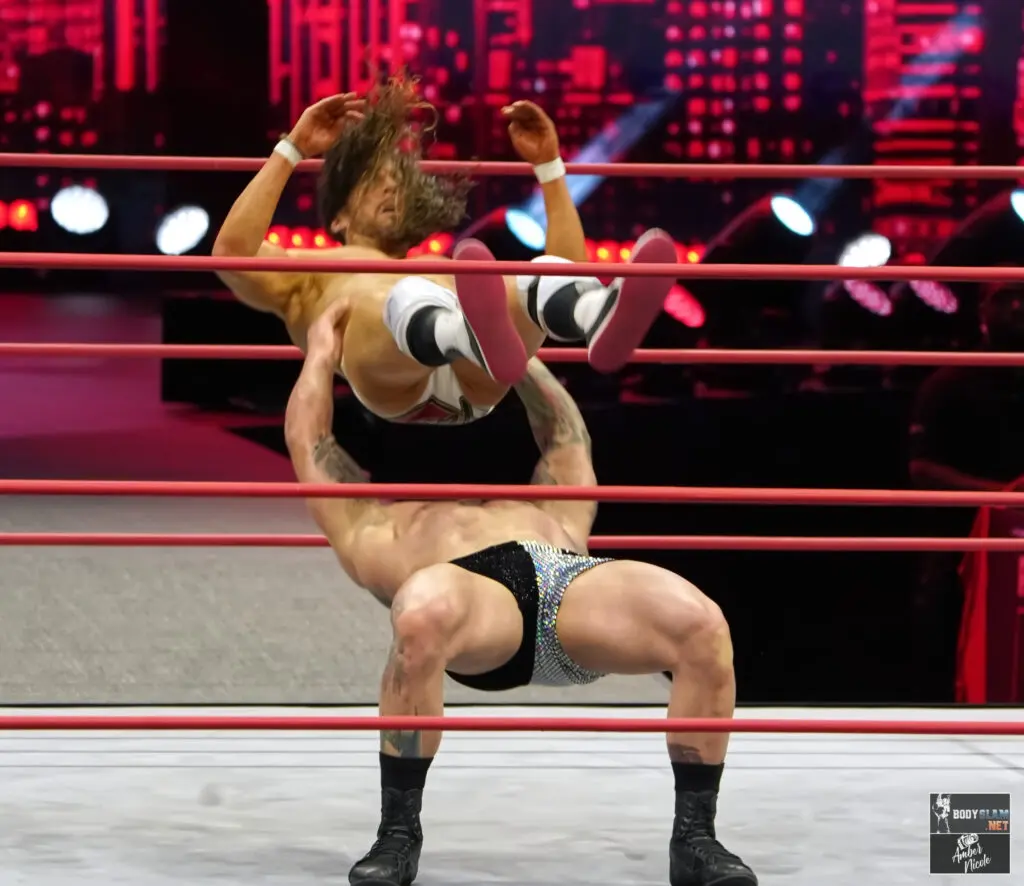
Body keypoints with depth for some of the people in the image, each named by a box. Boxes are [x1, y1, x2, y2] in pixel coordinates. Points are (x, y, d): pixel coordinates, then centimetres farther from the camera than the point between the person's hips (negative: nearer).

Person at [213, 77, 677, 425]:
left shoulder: (447, 270, 47)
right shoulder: (309, 274, 39)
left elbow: (569, 262, 38)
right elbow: (233, 250, 16)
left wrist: (548, 163, 36)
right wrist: (292, 149, 21)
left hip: (471, 380, 3)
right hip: (385, 377, -3)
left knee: (546, 277, -26)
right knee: (409, 300, -38)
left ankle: (604, 321, -63)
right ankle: (479, 339, -75)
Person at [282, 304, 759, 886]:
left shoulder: (548, 515, 46)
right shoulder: (371, 529, 39)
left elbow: (566, 438, 55)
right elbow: (307, 441, 43)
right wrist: (322, 355, 58)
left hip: (574, 580, 3)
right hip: (472, 597, -3)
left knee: (702, 625, -29)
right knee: (422, 612, -42)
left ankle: (696, 838, -15)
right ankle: (398, 834, -25)